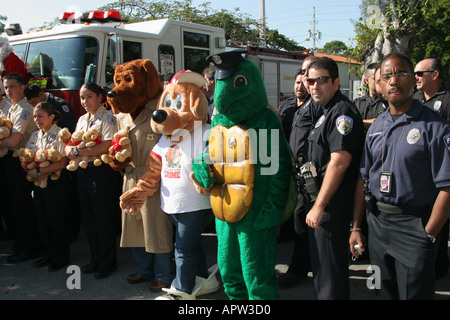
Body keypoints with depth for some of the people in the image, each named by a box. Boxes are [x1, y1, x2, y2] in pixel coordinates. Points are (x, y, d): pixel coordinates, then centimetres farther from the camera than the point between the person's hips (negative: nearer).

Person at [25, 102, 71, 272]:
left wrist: (38, 171, -18)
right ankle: (48, 254, 29)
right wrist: (30, 171, -11)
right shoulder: (35, 135, 12)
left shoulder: (59, 135, -11)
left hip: (56, 183, -7)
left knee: (56, 221, 1)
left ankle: (61, 257, 16)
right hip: (38, 183, 7)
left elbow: (62, 163, -18)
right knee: (42, 220, 13)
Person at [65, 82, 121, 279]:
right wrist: (69, 149, -8)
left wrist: (78, 152, -17)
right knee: (88, 218, 13)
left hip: (101, 172, -7)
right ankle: (96, 259, 27)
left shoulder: (107, 117, -7)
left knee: (104, 219, 2)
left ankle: (107, 262, 14)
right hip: (82, 172, 8)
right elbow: (73, 143, 16)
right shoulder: (82, 119, 16)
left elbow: (106, 146, -18)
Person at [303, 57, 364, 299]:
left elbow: (340, 162, -24)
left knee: (328, 269, -2)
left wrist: (319, 206, -23)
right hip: (320, 201, 10)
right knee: (321, 265, 20)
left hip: (332, 204, -10)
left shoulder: (342, 111, -15)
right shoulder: (328, 111, 17)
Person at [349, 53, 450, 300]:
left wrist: (428, 235, -15)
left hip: (413, 224, -5)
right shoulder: (376, 127, 9)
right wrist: (356, 227, 7)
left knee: (414, 293, 4)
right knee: (384, 292, 18)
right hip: (376, 223, 6)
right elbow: (363, 180, 10)